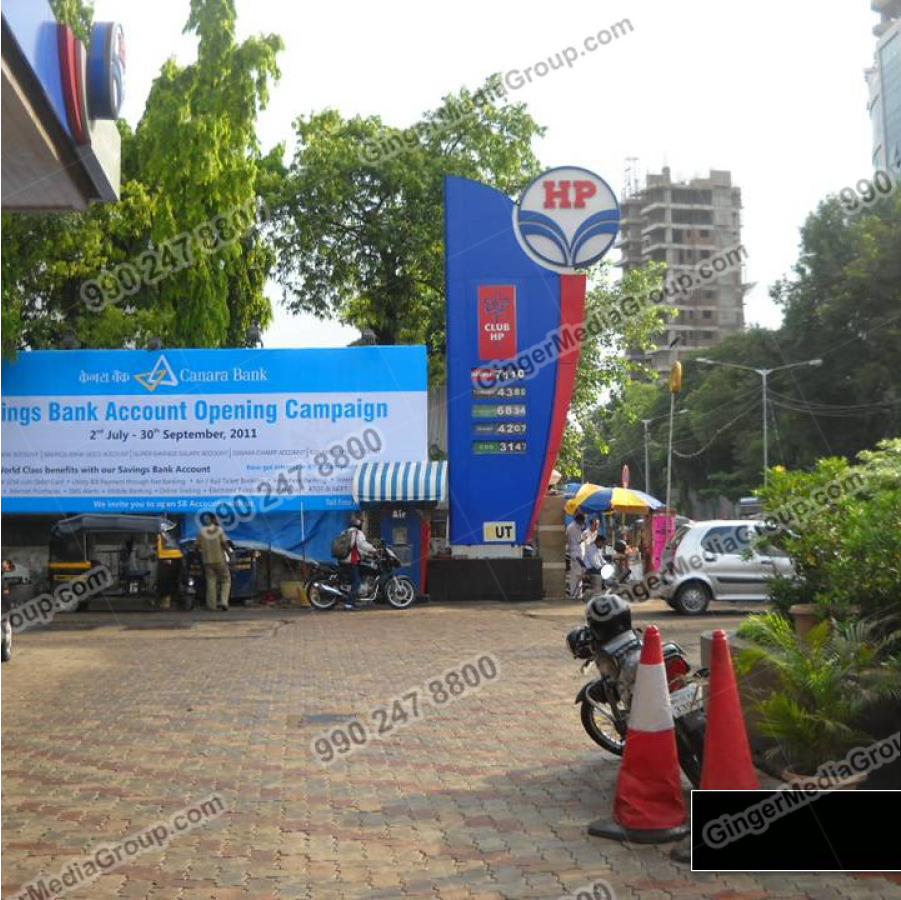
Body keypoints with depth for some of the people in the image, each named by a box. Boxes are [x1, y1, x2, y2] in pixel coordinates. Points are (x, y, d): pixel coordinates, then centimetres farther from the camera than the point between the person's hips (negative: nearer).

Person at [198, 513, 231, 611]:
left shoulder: (201, 532, 0)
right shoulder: (219, 530, -6)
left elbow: (198, 546, 2)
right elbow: (225, 544, -9)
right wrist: (228, 554, 1)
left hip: (208, 561, 2)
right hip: (220, 560, -2)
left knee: (211, 582, 7)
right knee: (226, 580, 10)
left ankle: (212, 605, 6)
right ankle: (223, 601, -5)